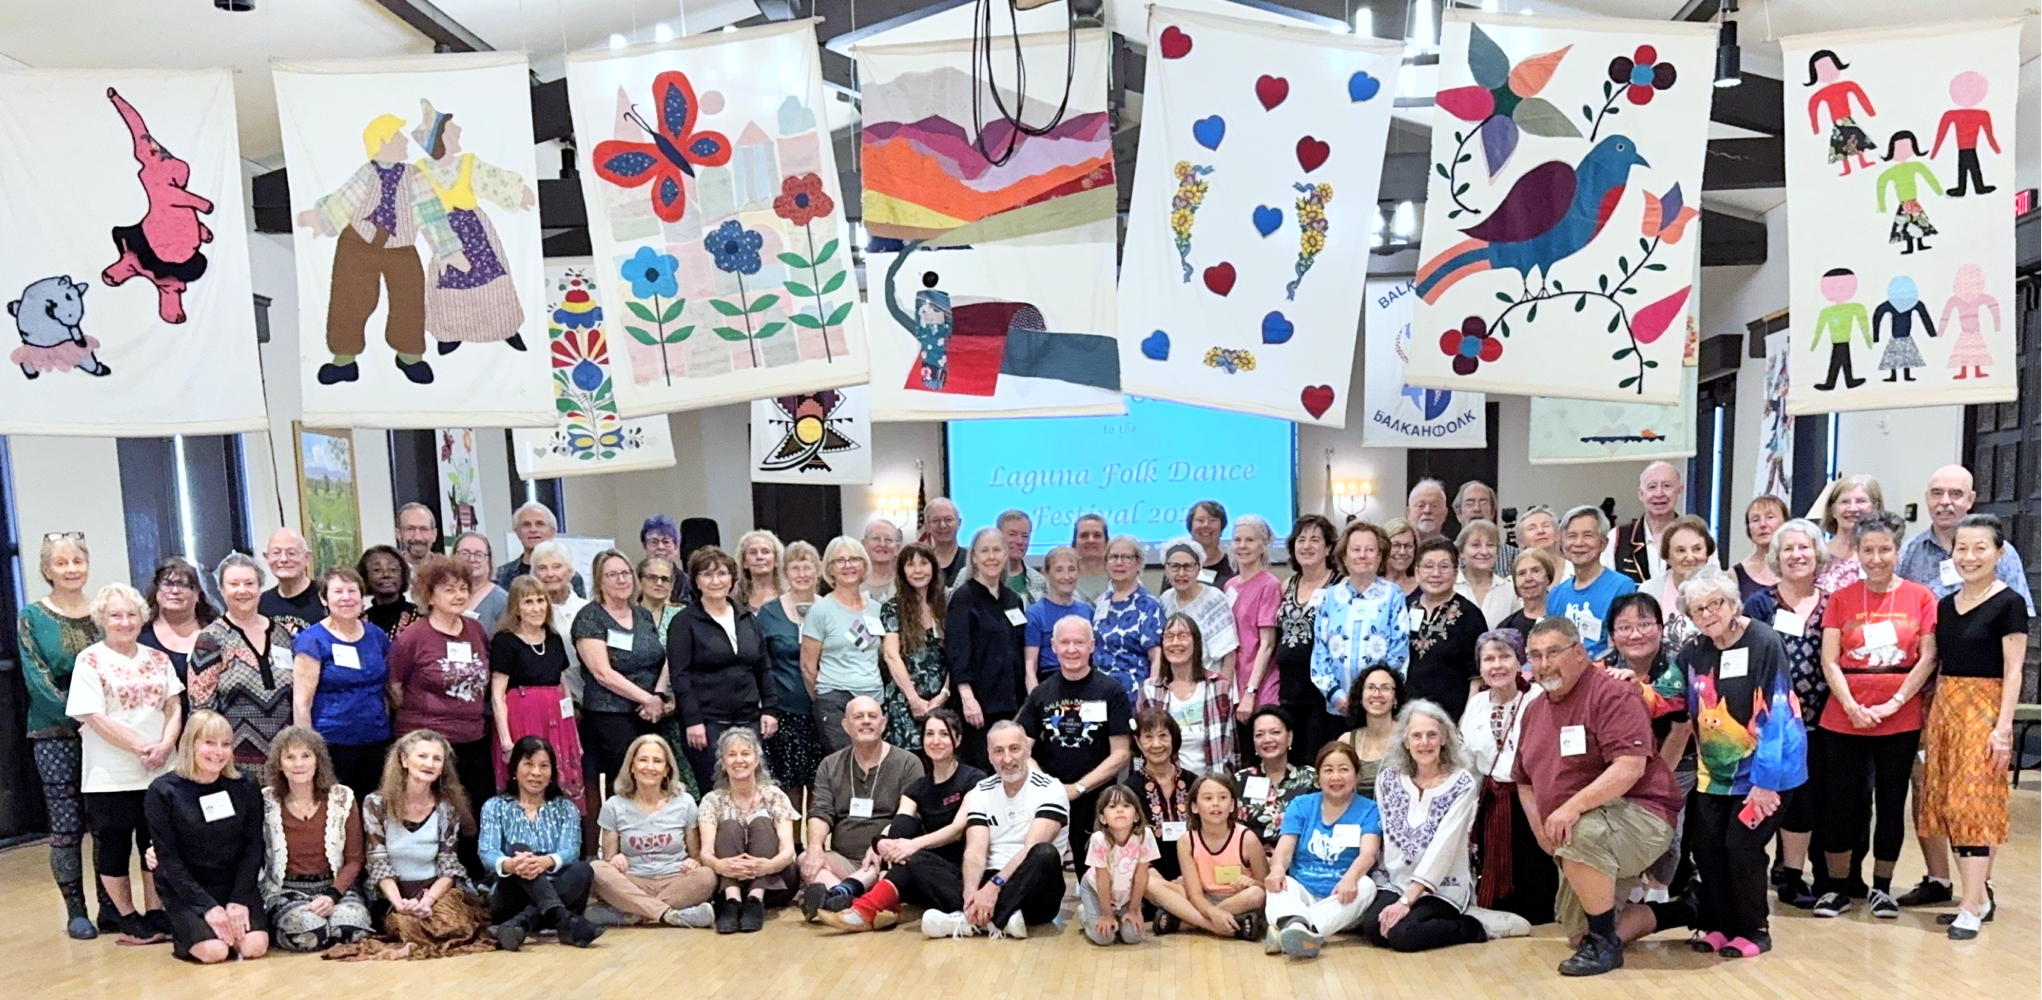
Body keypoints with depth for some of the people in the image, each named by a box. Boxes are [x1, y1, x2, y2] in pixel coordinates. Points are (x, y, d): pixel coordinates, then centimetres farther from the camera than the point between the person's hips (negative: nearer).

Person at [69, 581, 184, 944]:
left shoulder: (157, 659, 8)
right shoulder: (89, 661, -5)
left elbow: (173, 707, 7)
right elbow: (95, 718, -11)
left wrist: (165, 745, -10)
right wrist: (142, 747, -15)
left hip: (159, 773, 4)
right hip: (110, 777, -3)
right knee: (113, 849, 7)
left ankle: (155, 915, 20)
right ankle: (128, 919, 20)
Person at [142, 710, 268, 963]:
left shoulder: (244, 788, 1)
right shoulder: (162, 792, -8)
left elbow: (253, 847, 0)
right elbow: (168, 858, -10)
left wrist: (240, 900, -13)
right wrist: (208, 906, -17)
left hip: (237, 886, 2)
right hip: (186, 891, -2)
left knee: (255, 946, -20)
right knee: (214, 950, -23)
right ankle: (184, 933, 9)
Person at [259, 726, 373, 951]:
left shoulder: (342, 798, 2)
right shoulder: (266, 802, 0)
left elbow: (354, 859, 2)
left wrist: (333, 895, -14)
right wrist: (271, 898, -12)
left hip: (337, 886, 1)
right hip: (285, 890, 0)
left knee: (350, 928, -31)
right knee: (309, 931, -31)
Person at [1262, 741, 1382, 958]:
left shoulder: (1368, 810, 5)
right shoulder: (1301, 805, 10)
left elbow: (1368, 853, -13)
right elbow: (1285, 847, -3)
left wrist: (1351, 877, -37)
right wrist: (1277, 868, -29)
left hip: (1341, 900, -2)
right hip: (1302, 892, 2)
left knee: (1365, 885, -32)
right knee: (1279, 884, -27)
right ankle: (1296, 923, -62)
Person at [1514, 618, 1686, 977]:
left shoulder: (1613, 695, -14)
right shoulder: (1534, 709, 10)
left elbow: (1629, 768, -26)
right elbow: (1524, 781, 18)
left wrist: (1573, 806, -34)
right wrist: (1542, 829, 1)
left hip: (1639, 816, -8)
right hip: (1582, 850, 9)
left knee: (1581, 836, -39)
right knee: (1578, 935, 10)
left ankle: (1605, 941, -18)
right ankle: (1669, 913, 30)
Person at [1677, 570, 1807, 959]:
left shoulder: (1763, 643, -17)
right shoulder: (1694, 653, 1)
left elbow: (1774, 714, -19)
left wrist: (1765, 781, -20)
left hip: (1765, 768, -5)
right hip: (1716, 770, 6)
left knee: (1741, 843, -8)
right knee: (1705, 843, 0)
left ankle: (1754, 931, 11)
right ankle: (1718, 925, 17)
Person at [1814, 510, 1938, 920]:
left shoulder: (1920, 597, 2)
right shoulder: (1841, 599, 3)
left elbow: (1927, 659, -3)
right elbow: (1829, 661, -1)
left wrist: (1893, 703, -11)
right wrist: (1851, 706, -13)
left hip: (1900, 719, 0)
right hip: (1844, 717, 0)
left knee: (1891, 802, 9)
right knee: (1840, 801, 3)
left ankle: (1882, 886, 24)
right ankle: (1837, 887, 16)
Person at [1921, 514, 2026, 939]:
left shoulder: (2009, 603, -6)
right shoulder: (1945, 605, 11)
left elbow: (2012, 671, -10)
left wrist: (2003, 727, -15)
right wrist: (1930, 713, 9)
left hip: (1984, 709, -6)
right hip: (1944, 708, 6)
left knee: (1974, 803, -7)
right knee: (1947, 802, 7)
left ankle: (1971, 908, -3)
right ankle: (1982, 894, 18)